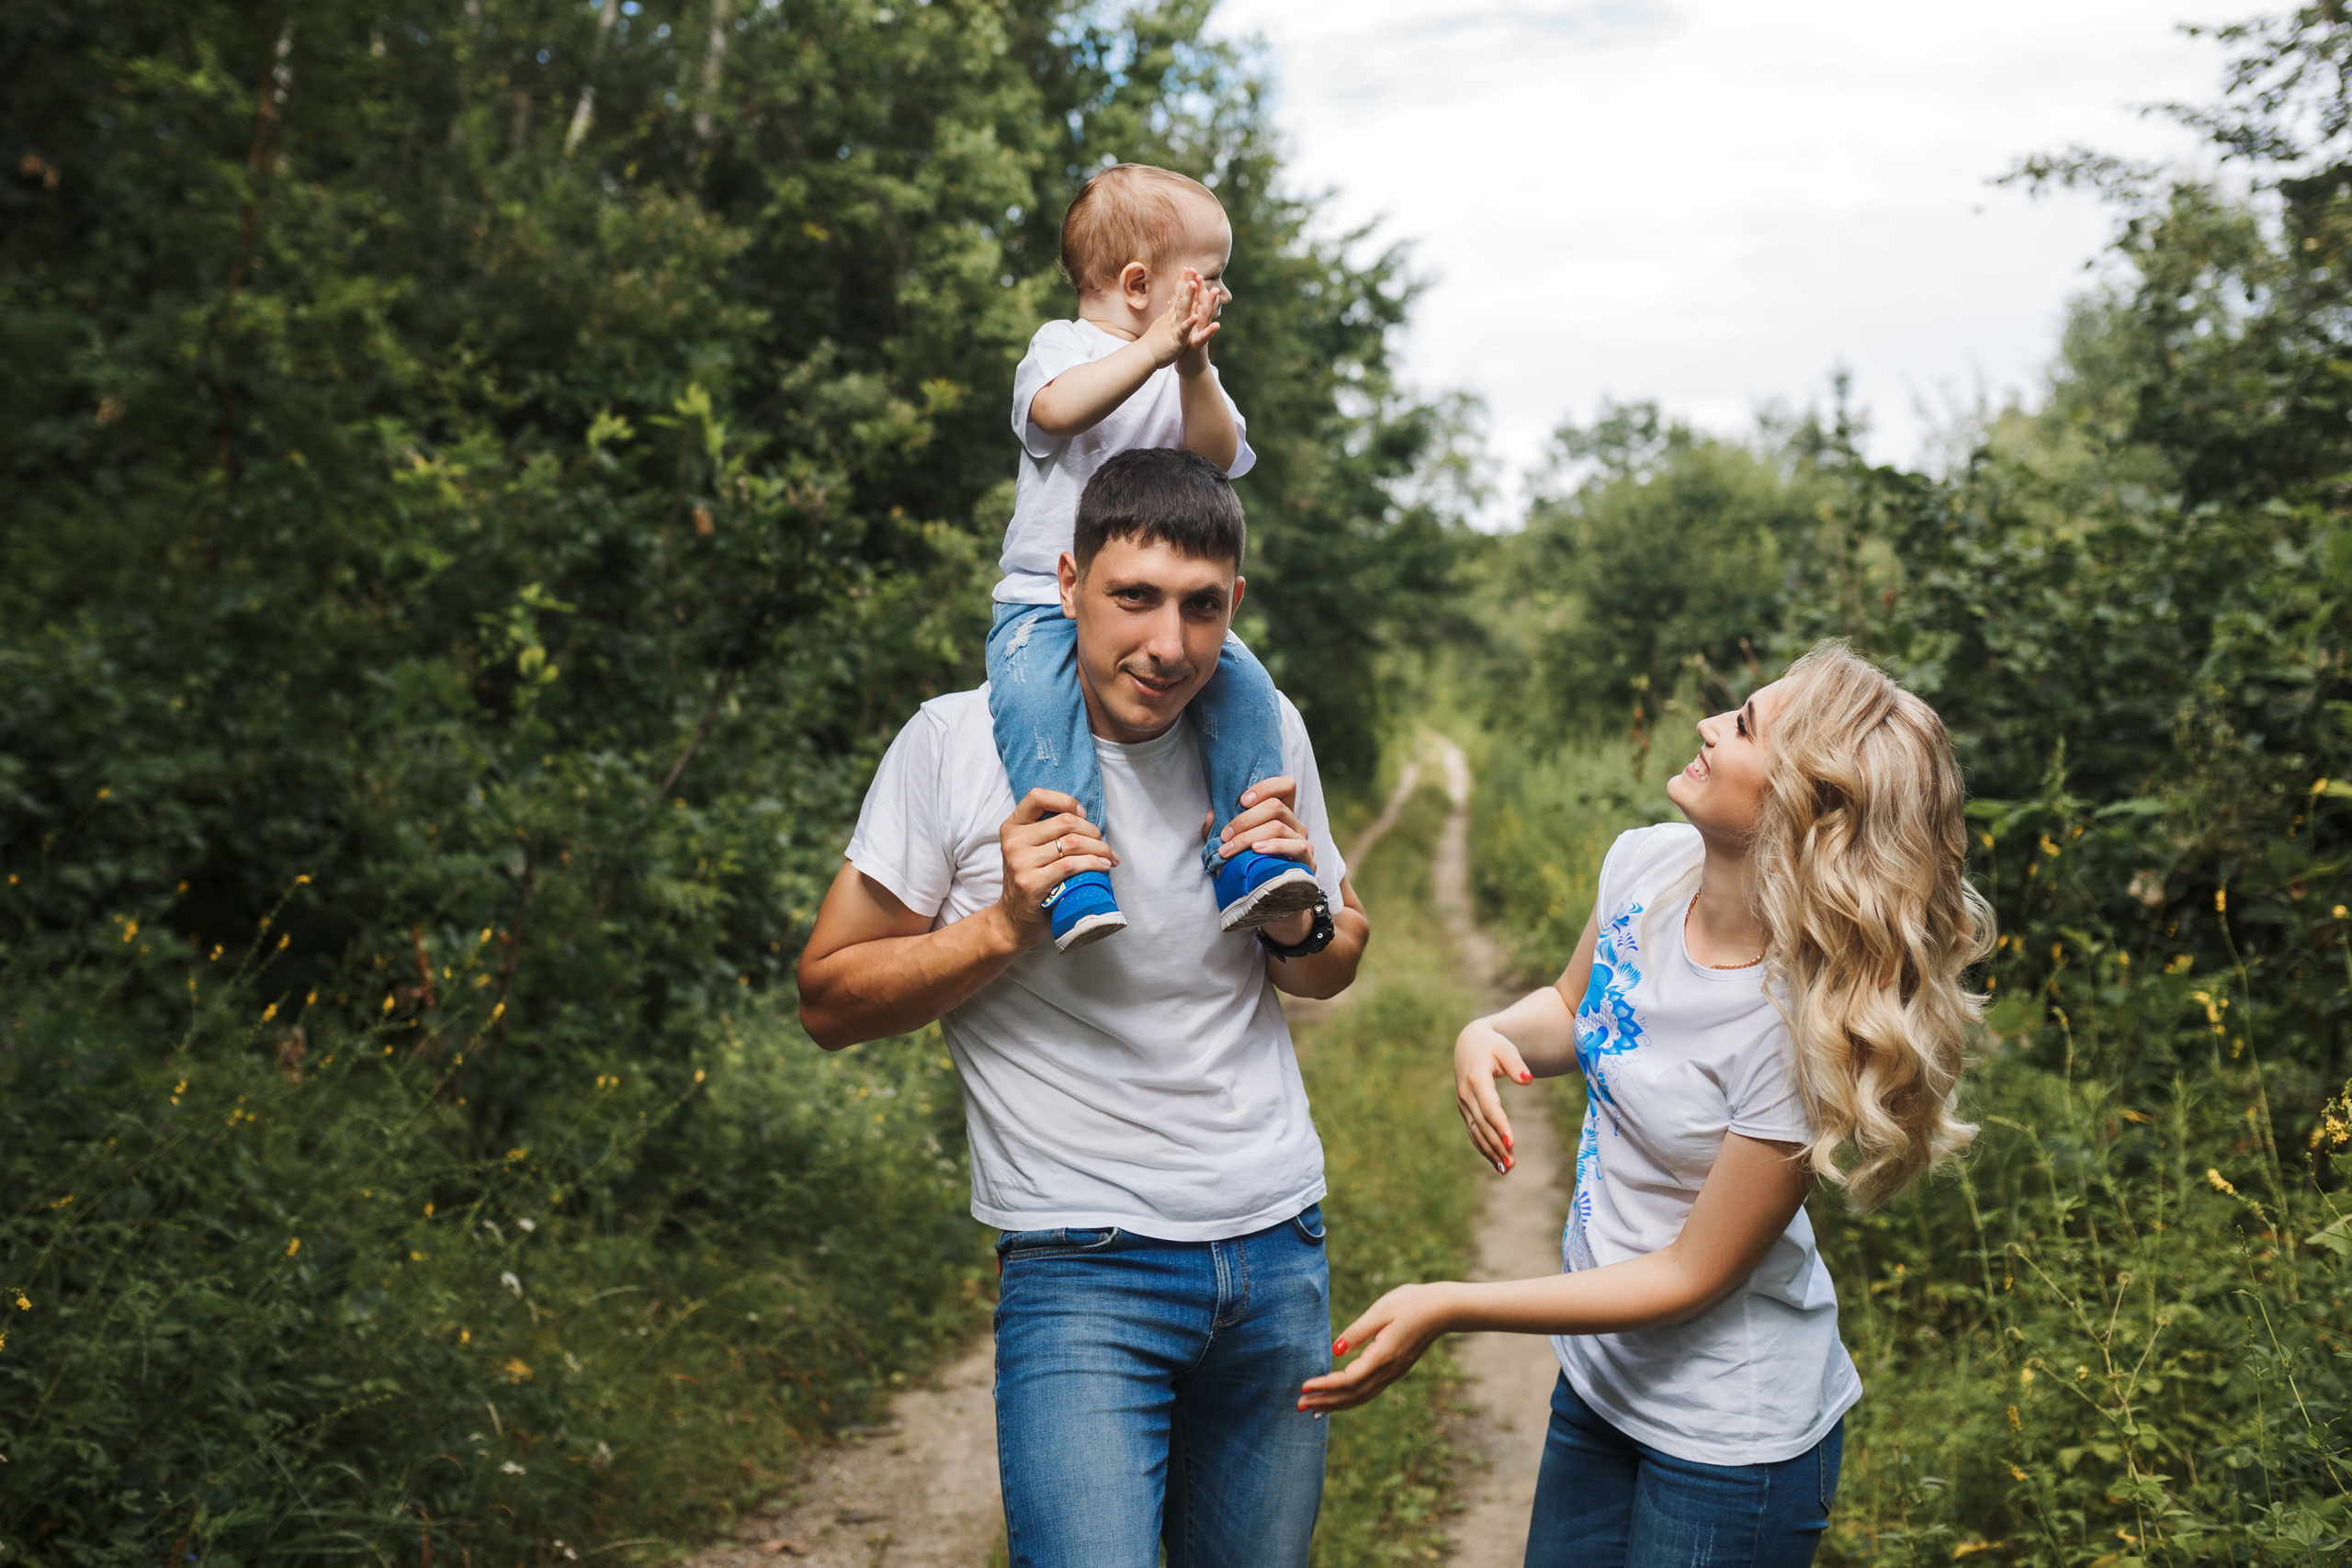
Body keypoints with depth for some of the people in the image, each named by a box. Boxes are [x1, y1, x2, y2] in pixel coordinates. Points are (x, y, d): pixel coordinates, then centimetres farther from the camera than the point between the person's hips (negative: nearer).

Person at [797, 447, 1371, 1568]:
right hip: (1082, 1266, -4)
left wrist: (1296, 919, -7)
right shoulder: (959, 743, -10)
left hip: (1281, 1249, 4)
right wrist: (1006, 926, -19)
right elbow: (830, 1002, -5)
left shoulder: (1265, 734, 2)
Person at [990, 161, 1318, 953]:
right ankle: (1074, 881, -36)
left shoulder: (1188, 370, 14)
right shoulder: (1060, 346, 1)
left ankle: (1242, 862, -15)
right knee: (1035, 690, -31)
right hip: (1047, 599, -4)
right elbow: (1057, 411, -23)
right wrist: (1152, 350, -29)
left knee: (1243, 683, -18)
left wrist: (1195, 369, -19)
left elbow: (1217, 457, -4)